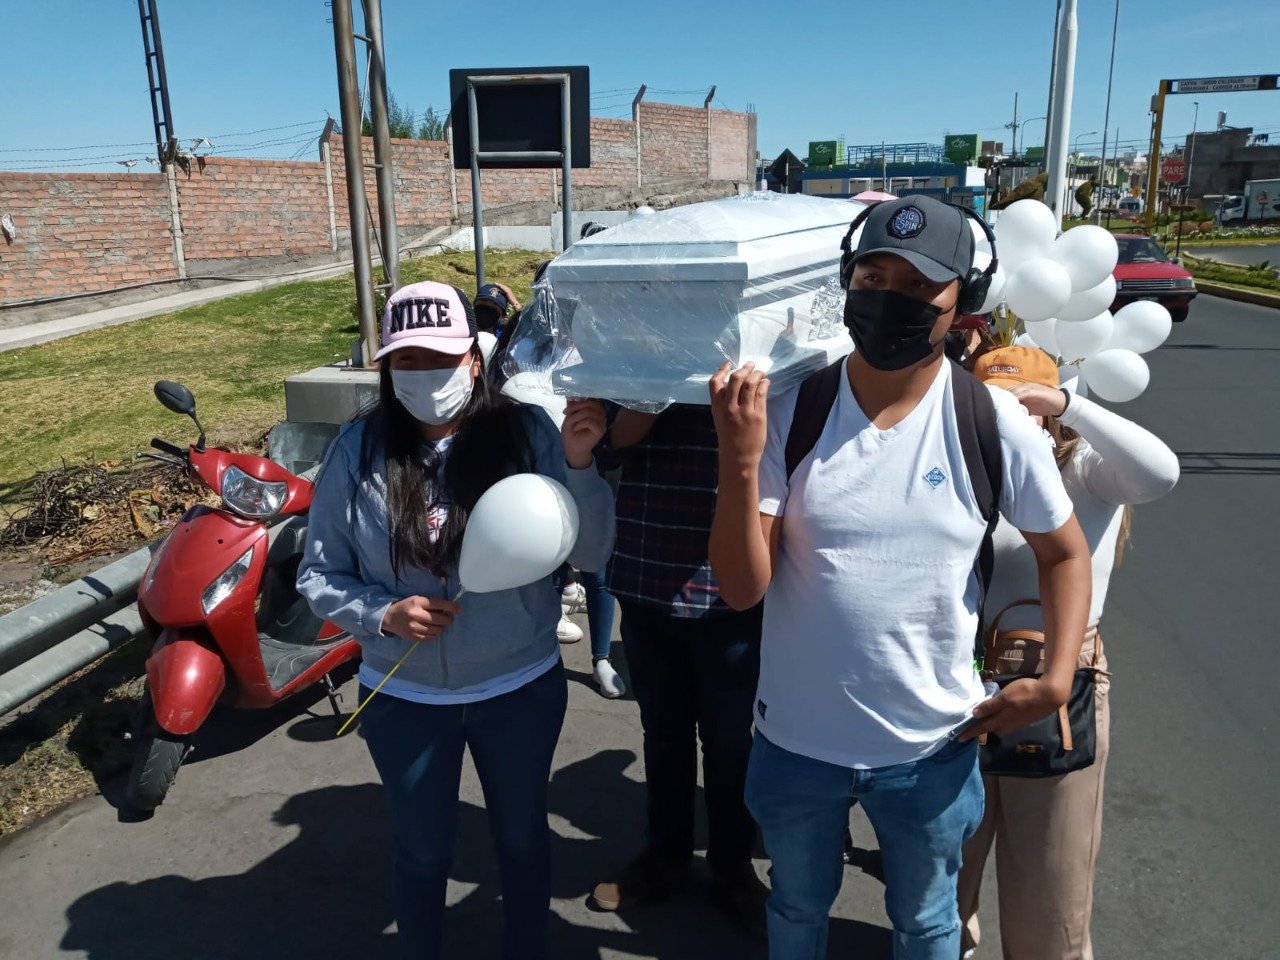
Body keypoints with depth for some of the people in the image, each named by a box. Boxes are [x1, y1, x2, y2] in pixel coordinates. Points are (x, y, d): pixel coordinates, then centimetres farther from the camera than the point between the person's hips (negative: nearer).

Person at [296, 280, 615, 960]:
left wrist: (578, 466, -29)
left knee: (522, 837, 23)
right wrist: (385, 616, -22)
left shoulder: (528, 432, -13)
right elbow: (317, 576, -4)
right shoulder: (359, 450, -11)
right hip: (405, 699, 0)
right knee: (423, 852, 21)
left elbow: (589, 557, -14)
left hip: (523, 687, 0)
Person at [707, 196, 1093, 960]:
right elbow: (743, 589, -18)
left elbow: (1065, 552, 3)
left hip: (932, 746, 0)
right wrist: (740, 462, -32)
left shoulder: (994, 423, -13)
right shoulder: (788, 411, -15)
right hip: (797, 737, 1)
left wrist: (1058, 679, -9)